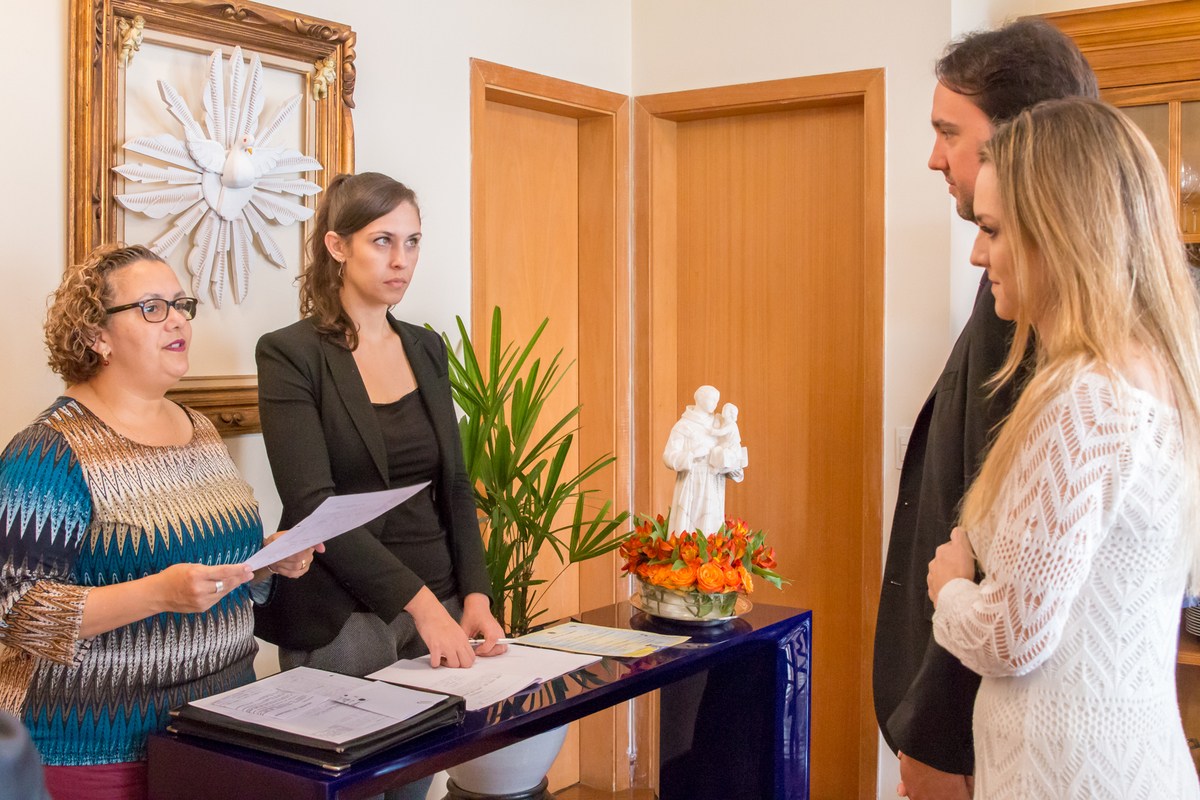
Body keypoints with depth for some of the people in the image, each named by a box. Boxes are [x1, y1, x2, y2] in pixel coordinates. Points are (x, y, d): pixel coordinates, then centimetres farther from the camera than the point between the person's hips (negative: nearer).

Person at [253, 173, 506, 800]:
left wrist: (475, 596, -3)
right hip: (341, 618, -5)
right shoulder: (290, 354, -8)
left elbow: (454, 485, 11)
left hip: (439, 607, 5)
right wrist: (420, 602, -21)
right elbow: (311, 504, -16)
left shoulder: (427, 349, 10)